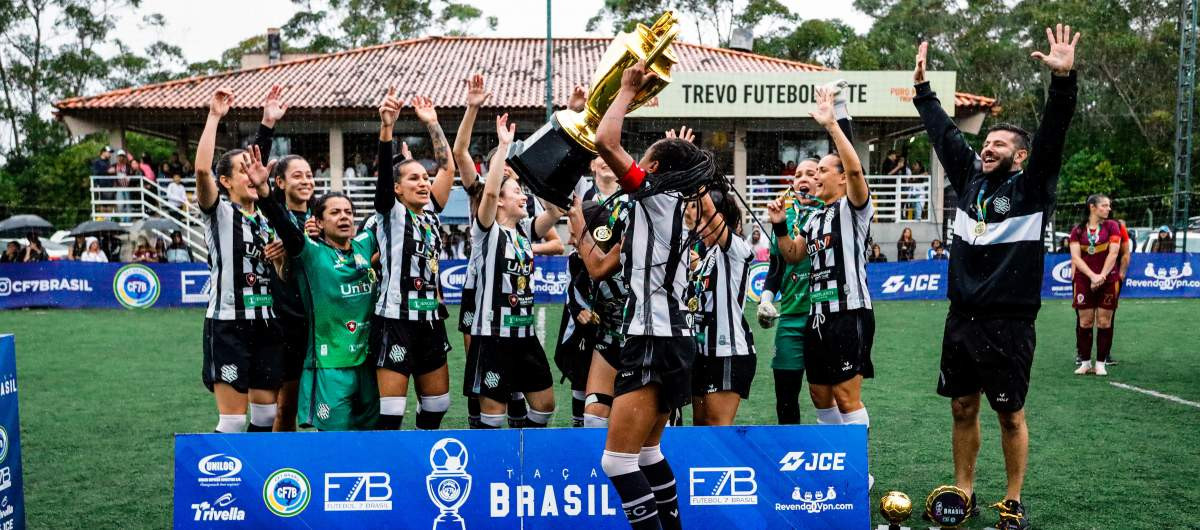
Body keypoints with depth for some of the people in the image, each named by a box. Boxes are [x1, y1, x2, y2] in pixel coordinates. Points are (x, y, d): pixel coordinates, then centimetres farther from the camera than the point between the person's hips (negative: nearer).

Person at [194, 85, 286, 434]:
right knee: (233, 421, -5)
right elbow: (202, 169, -19)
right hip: (228, 326, -6)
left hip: (267, 325, 6)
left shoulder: (265, 216, 12)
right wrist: (214, 116, -19)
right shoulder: (218, 211, -4)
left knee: (266, 415, 11)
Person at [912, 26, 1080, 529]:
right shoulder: (970, 179, 9)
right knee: (962, 409, 12)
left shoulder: (1030, 188, -4)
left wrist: (1063, 79, -29)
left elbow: (1053, 135, -17)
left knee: (1010, 414, 5)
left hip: (1008, 323, -5)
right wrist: (922, 88, 20)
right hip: (961, 320, 5)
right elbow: (945, 134, 16)